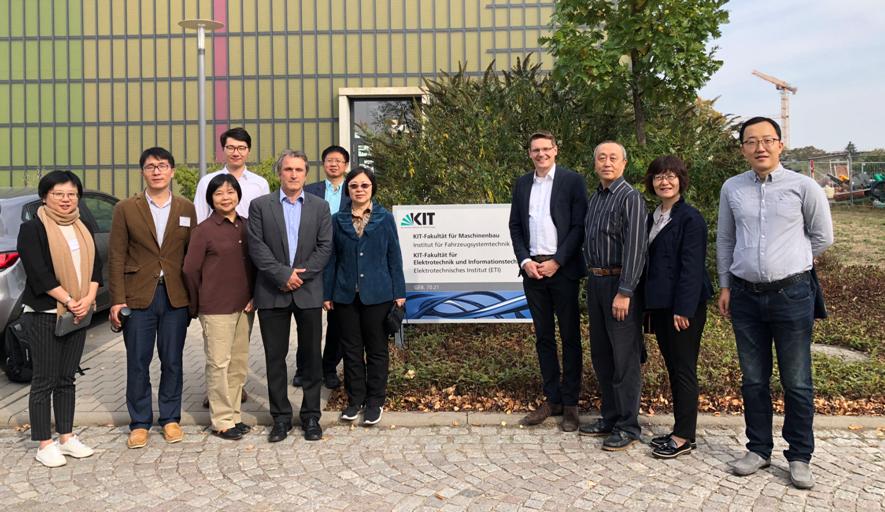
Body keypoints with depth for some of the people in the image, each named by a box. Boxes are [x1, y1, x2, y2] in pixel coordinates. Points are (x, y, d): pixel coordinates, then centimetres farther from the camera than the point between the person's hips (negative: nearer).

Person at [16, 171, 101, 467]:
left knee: (67, 378, 12)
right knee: (45, 381, 0)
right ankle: (44, 445, 8)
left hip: (78, 314, 6)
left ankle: (66, 437, 21)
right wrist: (69, 301, -17)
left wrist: (88, 299, -6)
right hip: (46, 313, -6)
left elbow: (95, 267, 9)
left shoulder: (83, 229, 13)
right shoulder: (33, 229, -7)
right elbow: (39, 273, -15)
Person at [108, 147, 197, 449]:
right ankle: (140, 423, 20)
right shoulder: (126, 209, 2)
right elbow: (116, 256, 0)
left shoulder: (186, 209, 6)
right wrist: (117, 299, -7)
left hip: (176, 298, 1)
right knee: (138, 364, 6)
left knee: (172, 362, 9)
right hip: (138, 297, -1)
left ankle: (170, 418, 23)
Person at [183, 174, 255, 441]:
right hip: (216, 308, -5)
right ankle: (222, 421, 11)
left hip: (242, 306, 5)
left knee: (239, 363, 11)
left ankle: (234, 415, 24)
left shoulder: (246, 226, 8)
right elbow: (190, 269, -5)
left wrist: (253, 296, 5)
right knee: (219, 364, 0)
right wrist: (200, 303, 3)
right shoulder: (204, 229, -6)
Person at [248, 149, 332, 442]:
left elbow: (325, 247, 0)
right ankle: (281, 417, 17)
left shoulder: (320, 207, 8)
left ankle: (311, 416, 17)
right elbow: (256, 247, -4)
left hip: (309, 292, 1)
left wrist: (300, 274, -10)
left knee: (312, 356, 5)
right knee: (275, 357, 6)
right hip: (272, 293, 0)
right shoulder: (260, 206, 5)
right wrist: (283, 274, -14)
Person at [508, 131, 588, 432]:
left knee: (570, 337, 4)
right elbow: (515, 227, 11)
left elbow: (579, 226, -8)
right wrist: (525, 261, -3)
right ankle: (552, 399, 20)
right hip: (532, 269, 5)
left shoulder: (573, 181, -2)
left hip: (562, 269, -4)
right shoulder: (522, 184, 11)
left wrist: (556, 262, -14)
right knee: (543, 337, 10)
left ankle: (570, 404, 12)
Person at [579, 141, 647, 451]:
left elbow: (634, 248, -18)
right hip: (596, 281, 8)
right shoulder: (595, 198, 14)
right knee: (600, 355, 14)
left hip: (619, 284, -8)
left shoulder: (630, 198, -11)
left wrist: (624, 292, -22)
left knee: (624, 358, -1)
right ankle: (609, 417, 27)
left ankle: (627, 427, 10)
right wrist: (593, 279, 11)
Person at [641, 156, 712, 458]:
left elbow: (692, 266, -16)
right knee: (672, 368, 14)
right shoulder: (653, 218, 14)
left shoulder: (690, 218, -11)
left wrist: (683, 308, -20)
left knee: (684, 369, -1)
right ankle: (680, 430, 24)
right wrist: (649, 302, 12)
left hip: (683, 306, -8)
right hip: (659, 305, 8)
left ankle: (684, 437, 8)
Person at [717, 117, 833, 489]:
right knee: (753, 381, 13)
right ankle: (759, 449, 26)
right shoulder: (731, 188, 4)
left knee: (796, 383, 5)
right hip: (745, 295, 3)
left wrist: (790, 264, 12)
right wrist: (725, 286, 11)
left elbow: (822, 237, 7)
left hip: (791, 294, -2)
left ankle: (799, 457, 19)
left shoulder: (803, 186, -4)